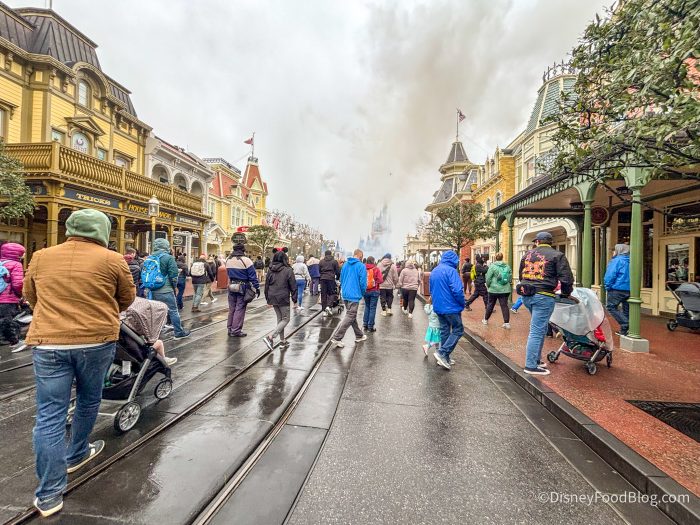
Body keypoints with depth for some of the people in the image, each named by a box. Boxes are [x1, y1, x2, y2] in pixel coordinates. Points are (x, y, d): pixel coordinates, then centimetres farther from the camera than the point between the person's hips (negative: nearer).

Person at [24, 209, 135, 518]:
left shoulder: (40, 257, 6)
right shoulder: (112, 260, -4)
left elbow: (30, 296, 21)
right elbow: (127, 298, 6)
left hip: (48, 342, 2)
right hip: (96, 341, -2)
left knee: (49, 416, 7)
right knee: (88, 401, 21)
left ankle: (49, 494, 13)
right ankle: (76, 455, 42)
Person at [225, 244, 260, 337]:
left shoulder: (228, 261, 8)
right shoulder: (246, 260, -14)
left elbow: (229, 274, 17)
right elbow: (253, 276, -13)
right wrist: (257, 288, -9)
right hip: (243, 287, -6)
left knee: (232, 308, 15)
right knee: (240, 309, 0)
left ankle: (230, 328, 24)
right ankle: (236, 330, 4)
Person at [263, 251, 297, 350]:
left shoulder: (270, 271, 6)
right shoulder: (288, 270, -10)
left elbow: (267, 285, 12)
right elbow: (293, 286, -9)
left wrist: (268, 300, 20)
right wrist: (294, 299, 1)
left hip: (273, 298, 6)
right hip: (283, 299, -6)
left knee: (279, 319, 17)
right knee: (285, 319, 5)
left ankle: (282, 341, 22)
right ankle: (270, 337, -11)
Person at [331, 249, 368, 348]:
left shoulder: (345, 264, 10)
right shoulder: (361, 266, -10)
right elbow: (363, 282, -12)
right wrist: (363, 293, 5)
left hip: (345, 294, 8)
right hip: (354, 295, -8)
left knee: (352, 316, 17)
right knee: (349, 317, -3)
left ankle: (359, 336, 31)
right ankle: (337, 338, -6)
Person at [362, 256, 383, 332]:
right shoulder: (376, 269, -11)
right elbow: (380, 280, -14)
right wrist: (375, 282, 5)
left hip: (365, 291, 3)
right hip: (374, 291, -3)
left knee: (367, 307, 18)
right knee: (372, 308, 4)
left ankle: (365, 324, 19)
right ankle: (370, 326, 7)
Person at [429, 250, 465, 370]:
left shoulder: (434, 271, 11)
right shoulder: (451, 271, -16)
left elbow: (431, 290, 19)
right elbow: (457, 290, -22)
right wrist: (463, 304, -7)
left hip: (438, 307, 8)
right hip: (451, 307, -8)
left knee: (444, 331, 16)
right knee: (458, 330, 5)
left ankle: (445, 358, 23)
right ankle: (442, 353, -5)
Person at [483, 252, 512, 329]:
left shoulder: (492, 266, -9)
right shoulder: (507, 266, 3)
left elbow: (488, 278, -8)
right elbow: (510, 278, 7)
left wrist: (488, 286, 9)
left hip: (494, 289, -2)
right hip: (505, 290, 2)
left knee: (490, 305, 12)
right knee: (504, 306, 5)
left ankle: (486, 320, 26)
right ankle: (507, 323, 1)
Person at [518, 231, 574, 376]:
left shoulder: (527, 255, 15)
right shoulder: (557, 255, -1)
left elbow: (521, 275, 24)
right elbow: (566, 278, -6)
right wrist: (565, 294, 10)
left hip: (526, 295, 6)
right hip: (543, 296, -6)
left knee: (540, 328, 21)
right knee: (537, 331, -2)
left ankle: (536, 359, 27)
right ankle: (531, 366, 3)